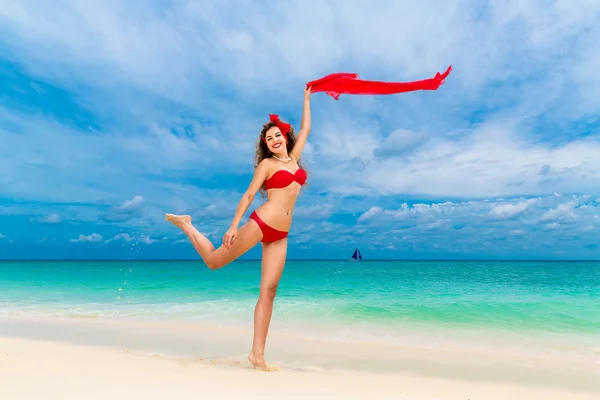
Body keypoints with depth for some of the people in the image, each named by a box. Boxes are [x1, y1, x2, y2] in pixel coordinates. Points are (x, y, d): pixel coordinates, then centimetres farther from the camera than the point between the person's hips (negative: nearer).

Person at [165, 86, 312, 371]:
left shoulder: (293, 157, 16)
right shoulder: (267, 164, 0)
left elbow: (305, 129, 27)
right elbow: (249, 195, -4)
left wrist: (306, 99, 31)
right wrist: (233, 226, -10)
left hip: (280, 235, 5)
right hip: (260, 224, -5)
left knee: (269, 291, 0)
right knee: (214, 260, 6)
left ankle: (257, 353, 3)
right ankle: (186, 225, 32)